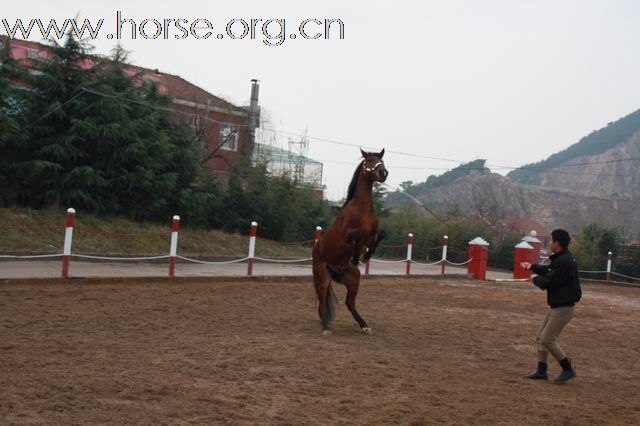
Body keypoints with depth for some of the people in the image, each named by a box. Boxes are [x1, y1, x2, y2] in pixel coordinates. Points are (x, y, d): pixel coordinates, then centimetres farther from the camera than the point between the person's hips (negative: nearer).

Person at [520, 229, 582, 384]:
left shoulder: (563, 261, -24)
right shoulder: (563, 258, 9)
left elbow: (548, 282, -23)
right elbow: (550, 271, 25)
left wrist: (536, 278, -4)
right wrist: (533, 267, 32)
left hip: (563, 307, -11)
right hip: (557, 306, 11)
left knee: (548, 339, -8)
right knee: (541, 337, 14)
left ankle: (568, 369, 4)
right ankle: (541, 371, 20)